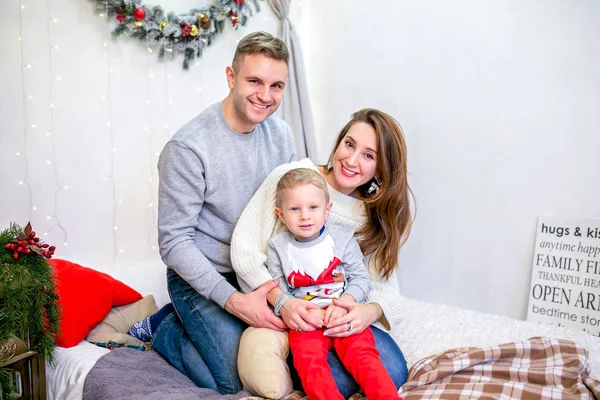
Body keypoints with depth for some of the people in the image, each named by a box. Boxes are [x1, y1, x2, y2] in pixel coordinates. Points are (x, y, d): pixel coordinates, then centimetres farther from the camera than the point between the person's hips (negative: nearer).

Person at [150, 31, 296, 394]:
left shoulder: (281, 135, -2)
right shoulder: (189, 147, -21)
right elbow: (174, 242, -19)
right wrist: (234, 300, -27)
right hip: (201, 276, -6)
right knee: (242, 383, -12)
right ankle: (169, 332, 14)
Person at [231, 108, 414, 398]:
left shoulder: (380, 215, 3)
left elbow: (384, 282, -2)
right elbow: (243, 247, -12)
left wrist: (371, 310, -27)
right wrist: (281, 300, -26)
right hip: (286, 312, -4)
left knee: (392, 373, -18)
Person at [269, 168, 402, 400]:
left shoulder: (342, 238, 1)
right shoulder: (278, 246, 4)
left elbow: (361, 278, 2)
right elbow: (277, 291, 1)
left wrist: (343, 303, -16)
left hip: (344, 315, 0)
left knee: (362, 354, -22)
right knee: (308, 360, -25)